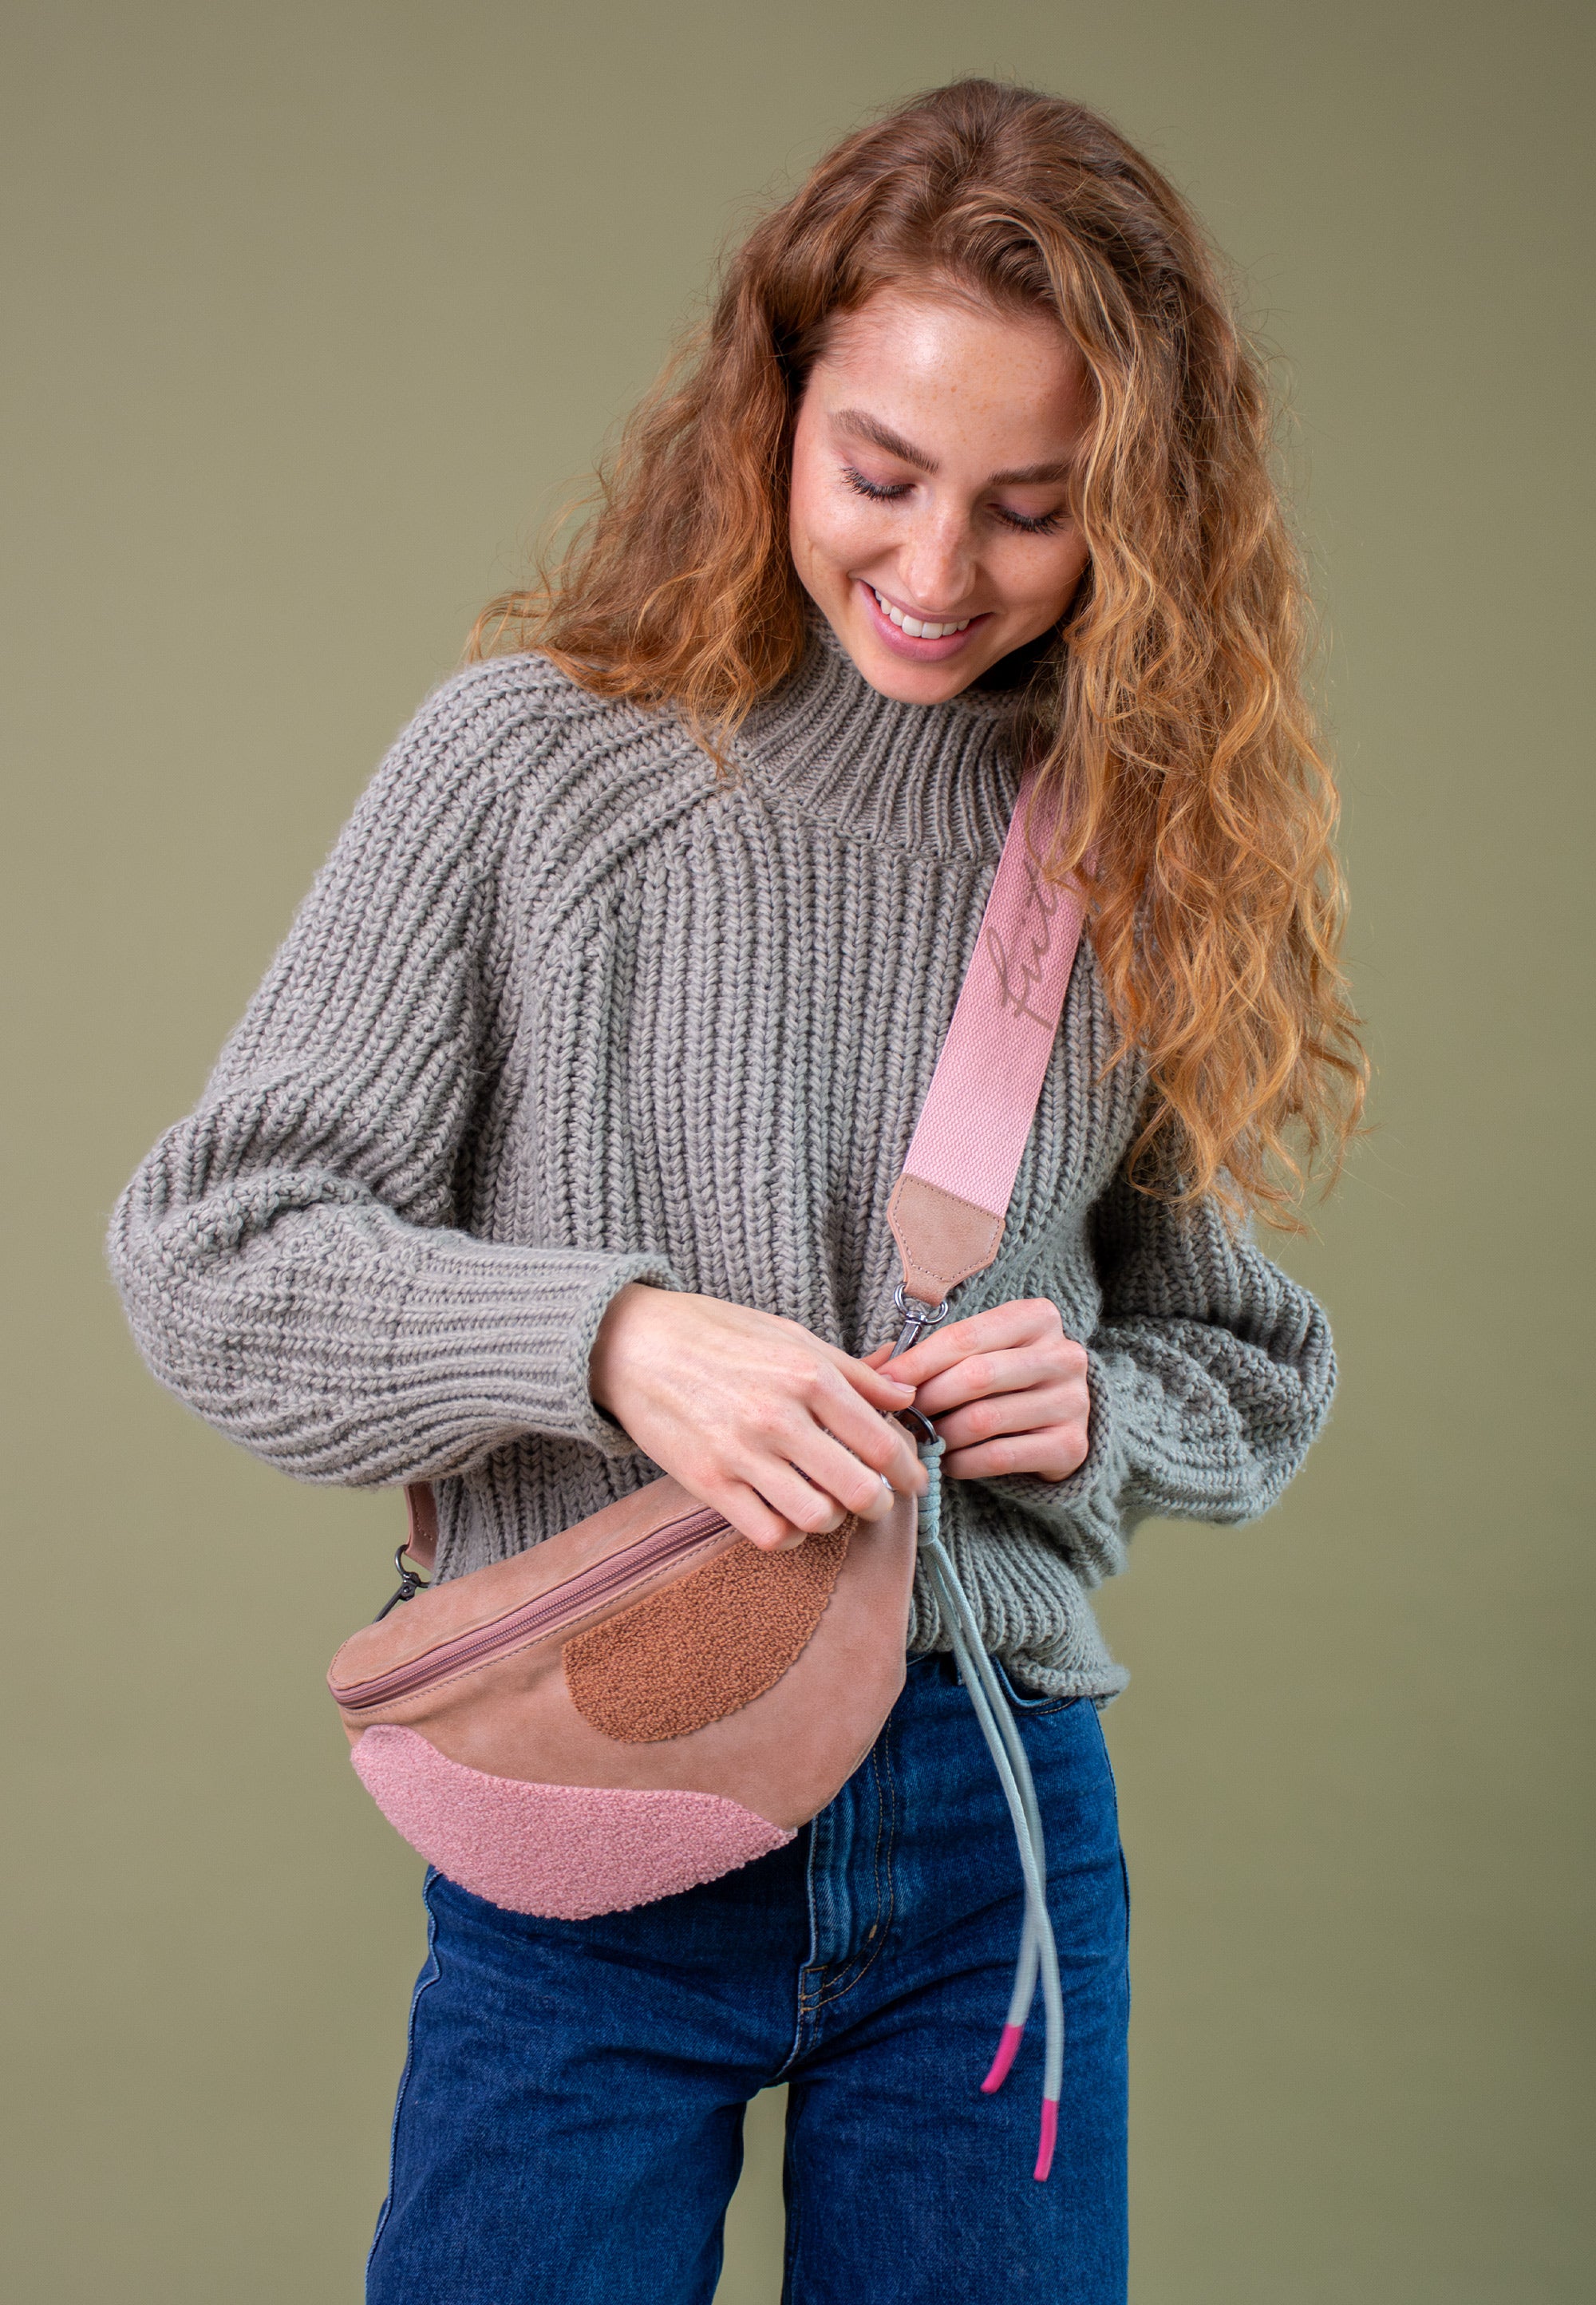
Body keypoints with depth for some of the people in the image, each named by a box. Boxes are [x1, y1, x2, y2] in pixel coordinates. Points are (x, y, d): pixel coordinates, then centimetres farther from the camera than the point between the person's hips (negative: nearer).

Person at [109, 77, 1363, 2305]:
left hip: (997, 1817, 3)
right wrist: (604, 1336, -21)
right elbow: (212, 1250, -7)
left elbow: (1248, 1375, 11)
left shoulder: (1139, 846, 3)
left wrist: (1096, 1411, -11)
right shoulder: (537, 760, -5)